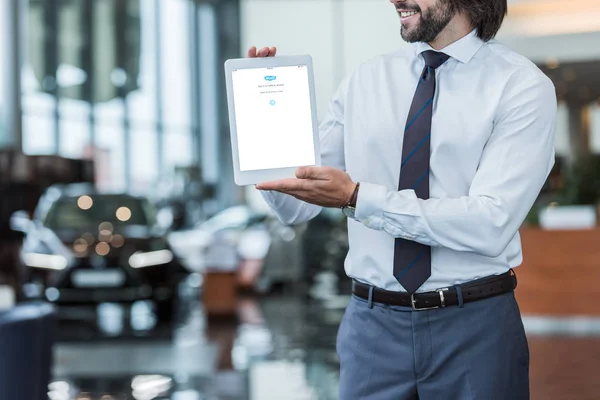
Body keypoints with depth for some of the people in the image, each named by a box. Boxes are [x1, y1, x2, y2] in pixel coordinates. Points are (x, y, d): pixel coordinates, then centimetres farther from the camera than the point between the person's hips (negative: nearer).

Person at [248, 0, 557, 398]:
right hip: (373, 324, 3)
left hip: (473, 326, -3)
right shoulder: (364, 81, 4)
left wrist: (357, 198, -23)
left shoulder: (523, 85, -8)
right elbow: (296, 206, 5)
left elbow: (491, 223, -19)